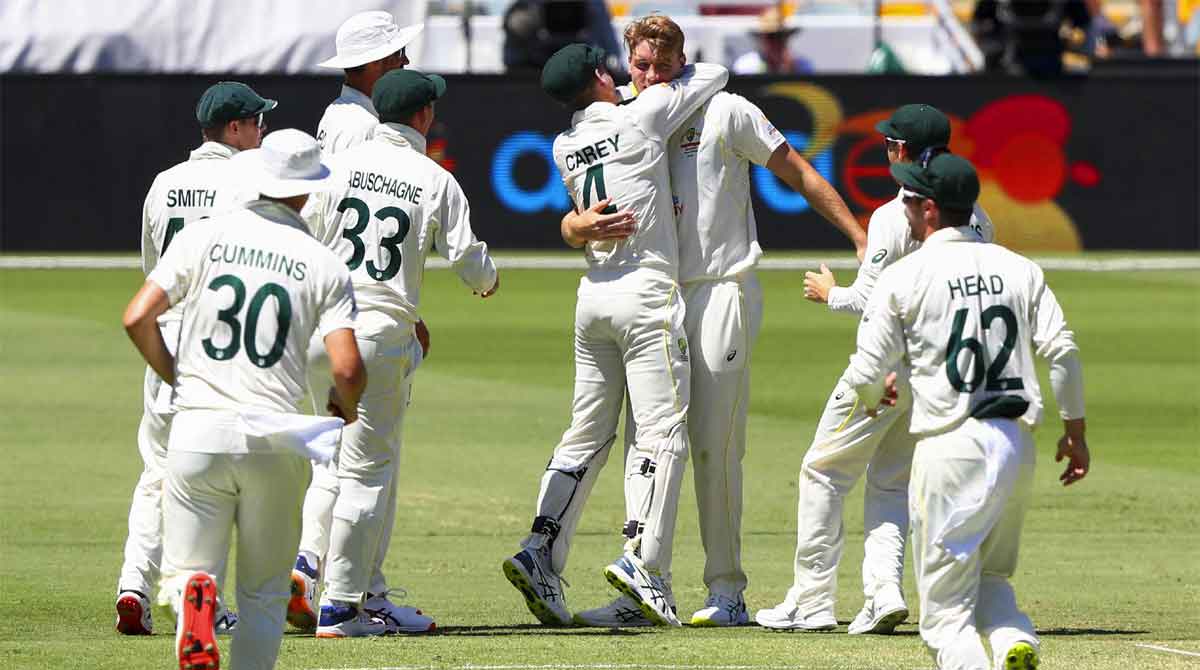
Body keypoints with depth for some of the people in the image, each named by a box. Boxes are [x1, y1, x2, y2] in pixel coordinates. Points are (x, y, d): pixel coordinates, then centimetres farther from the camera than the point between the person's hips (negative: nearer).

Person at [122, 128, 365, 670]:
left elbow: (137, 318, -4)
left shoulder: (201, 239, 2)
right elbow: (347, 368, -8)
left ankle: (193, 597, -26)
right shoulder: (324, 264, 1)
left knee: (185, 567, 8)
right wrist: (347, 408, 15)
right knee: (264, 590, 14)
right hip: (275, 438, 0)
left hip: (198, 429, 0)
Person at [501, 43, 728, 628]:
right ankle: (643, 563, -16)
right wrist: (674, 72, 25)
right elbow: (714, 75, 6)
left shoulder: (564, 148, 10)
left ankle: (540, 552, 2)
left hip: (593, 294, 6)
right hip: (646, 293, -6)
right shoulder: (642, 116, -5)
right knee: (663, 434, -6)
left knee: (586, 435, 11)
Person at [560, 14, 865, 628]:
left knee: (715, 446, -5)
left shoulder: (725, 113, -2)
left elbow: (798, 173, 3)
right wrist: (583, 225, -22)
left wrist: (860, 239, -2)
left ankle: (727, 593, 1)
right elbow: (571, 220, 3)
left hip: (722, 292, -5)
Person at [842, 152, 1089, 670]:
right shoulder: (1020, 269, 9)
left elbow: (866, 375, -2)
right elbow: (1061, 351, 1)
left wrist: (875, 397, 21)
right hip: (1017, 444, 5)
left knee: (946, 607, 1)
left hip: (950, 448, -5)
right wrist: (1075, 432, 10)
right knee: (991, 576, 21)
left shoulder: (905, 277, -3)